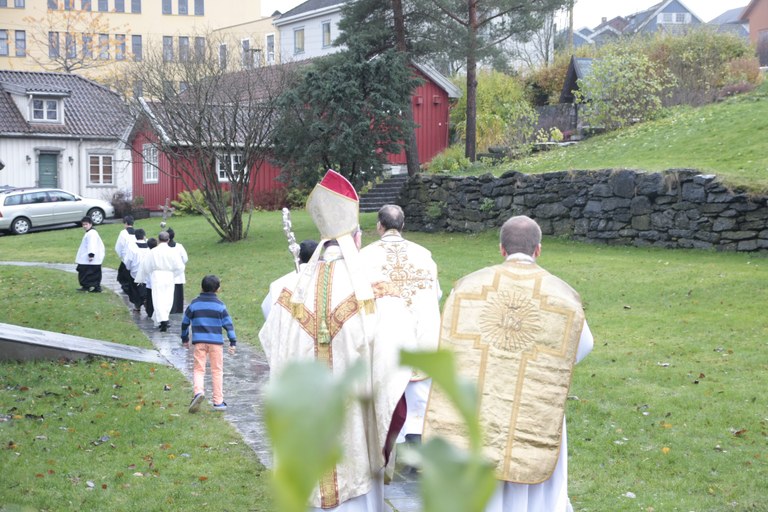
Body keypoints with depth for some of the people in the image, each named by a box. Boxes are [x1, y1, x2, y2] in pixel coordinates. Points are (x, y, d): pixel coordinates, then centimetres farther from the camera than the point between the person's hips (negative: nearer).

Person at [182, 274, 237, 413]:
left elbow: (185, 322, 11)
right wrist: (233, 342, 3)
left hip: (199, 341, 1)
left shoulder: (194, 304, 5)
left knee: (198, 369, 6)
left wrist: (184, 339, 24)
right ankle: (218, 402, 7)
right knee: (217, 371, 7)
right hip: (216, 342, -1)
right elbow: (228, 324, -1)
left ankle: (198, 391, -22)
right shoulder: (219, 305, 0)